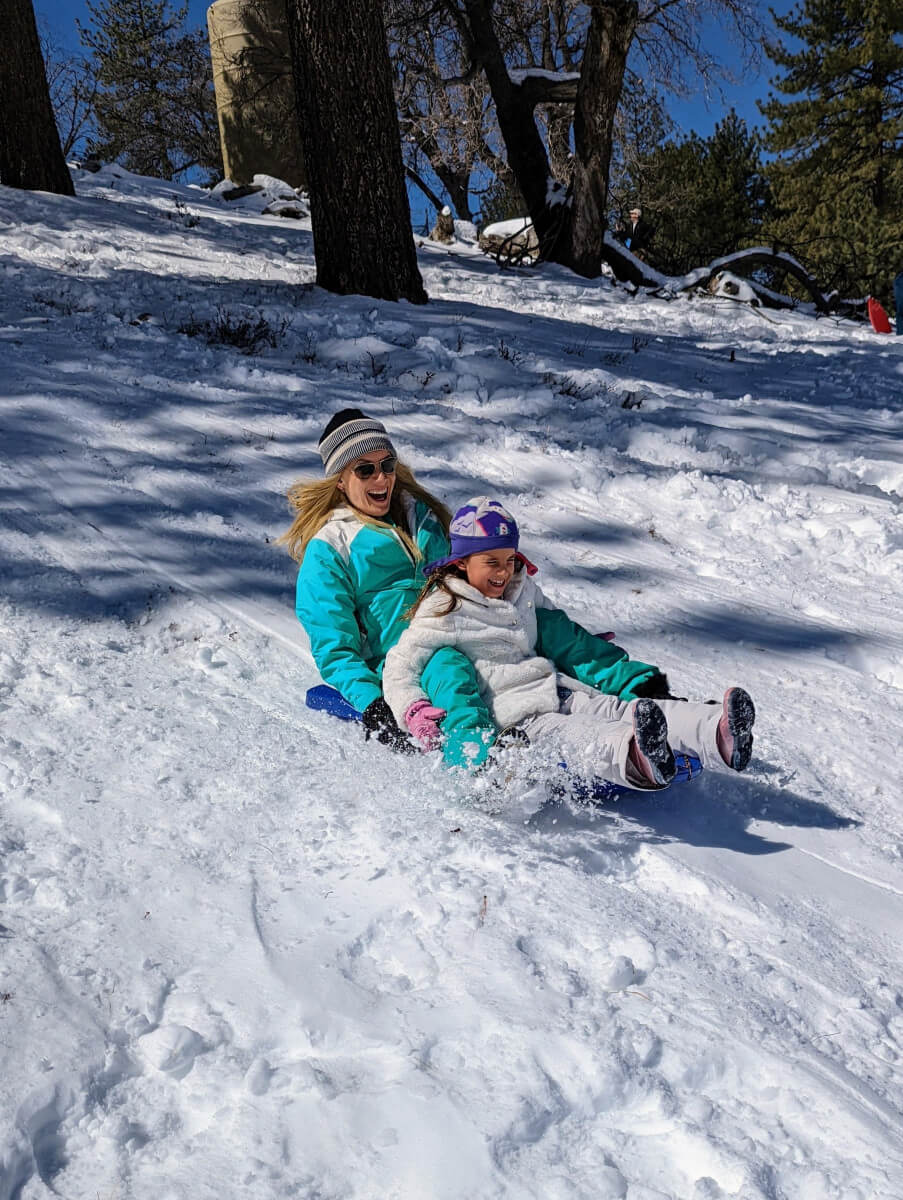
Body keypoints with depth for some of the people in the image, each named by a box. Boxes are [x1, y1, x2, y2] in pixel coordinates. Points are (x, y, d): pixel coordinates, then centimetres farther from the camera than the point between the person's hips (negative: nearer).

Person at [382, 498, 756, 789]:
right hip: (512, 714, -7)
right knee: (564, 735, -39)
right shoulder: (443, 612, 0)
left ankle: (716, 734, -45)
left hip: (557, 690, 7)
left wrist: (632, 677, 27)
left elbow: (565, 639, 32)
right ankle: (630, 758, -72)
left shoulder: (524, 592, 21)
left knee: (619, 710, -22)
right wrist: (414, 712, -25)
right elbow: (399, 666, -2)